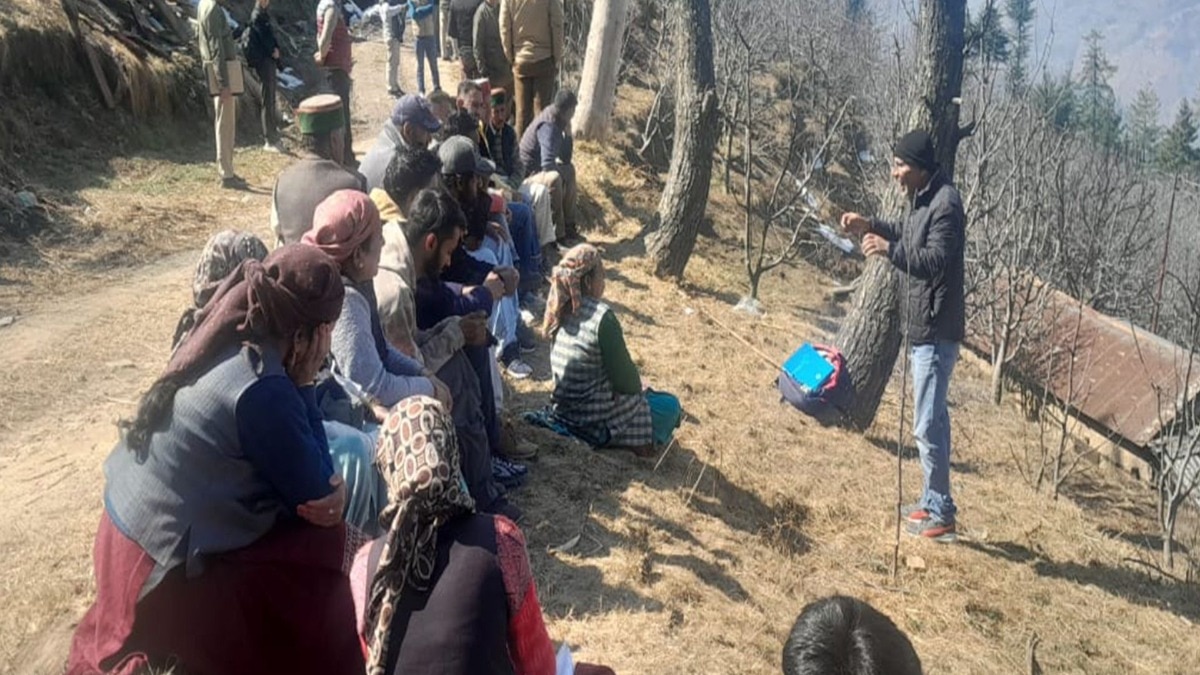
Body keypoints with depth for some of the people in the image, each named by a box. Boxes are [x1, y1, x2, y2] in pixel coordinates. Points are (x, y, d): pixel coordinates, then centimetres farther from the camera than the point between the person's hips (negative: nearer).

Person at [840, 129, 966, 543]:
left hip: (936, 330, -11)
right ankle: (933, 502, 30)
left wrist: (889, 250, -36)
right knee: (933, 419, 18)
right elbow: (909, 235, 28)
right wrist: (871, 227, 16)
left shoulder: (945, 204, -18)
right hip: (924, 327, 11)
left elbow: (936, 261, -25)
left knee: (928, 424, -5)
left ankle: (939, 515, 6)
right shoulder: (924, 200, 13)